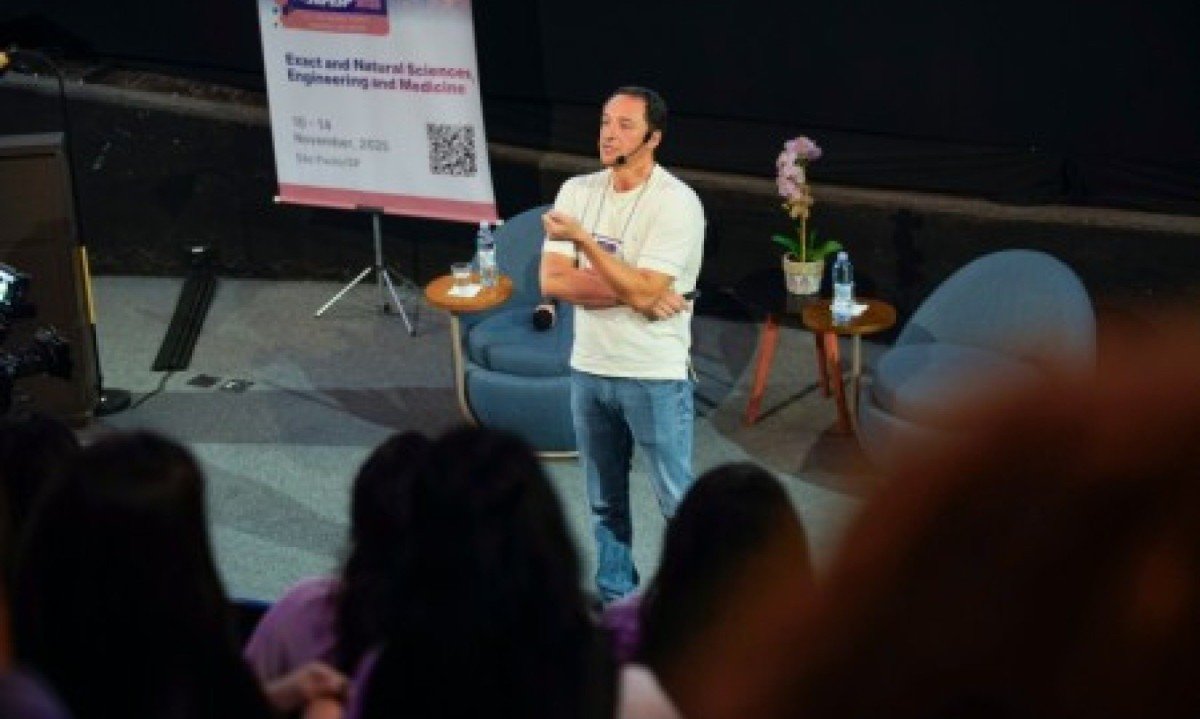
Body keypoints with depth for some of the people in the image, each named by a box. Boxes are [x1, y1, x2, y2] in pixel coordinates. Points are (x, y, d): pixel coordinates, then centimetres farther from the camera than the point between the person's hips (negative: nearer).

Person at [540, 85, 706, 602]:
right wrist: (632, 294, -17)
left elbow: (642, 291, -23)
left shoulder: (677, 204, -15)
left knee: (678, 501, 4)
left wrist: (582, 237, -26)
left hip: (655, 377, -5)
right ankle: (615, 601, 31)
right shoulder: (577, 191, 1)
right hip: (589, 369, 5)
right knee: (605, 501, 17)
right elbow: (552, 281, -7)